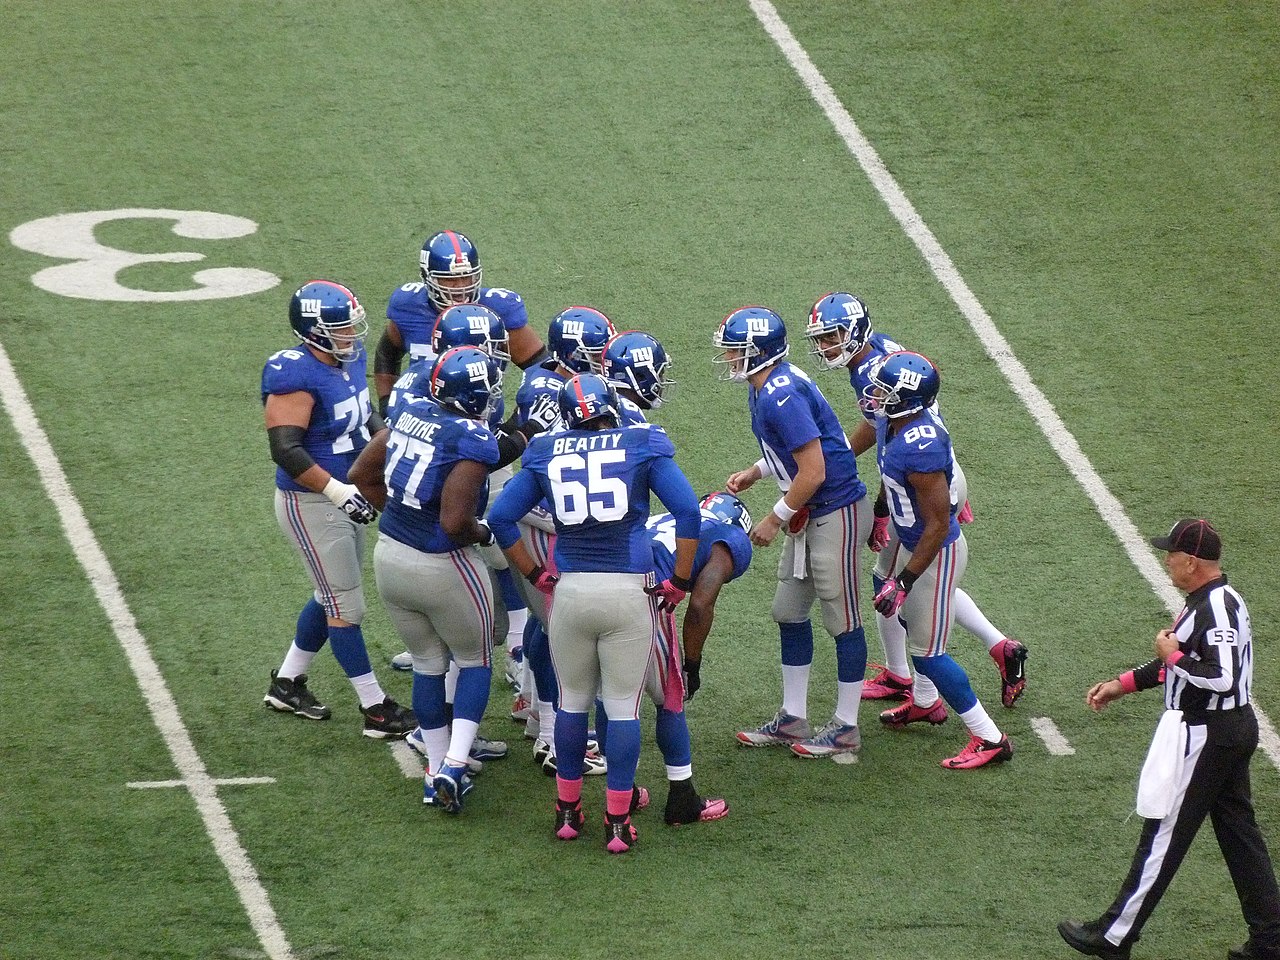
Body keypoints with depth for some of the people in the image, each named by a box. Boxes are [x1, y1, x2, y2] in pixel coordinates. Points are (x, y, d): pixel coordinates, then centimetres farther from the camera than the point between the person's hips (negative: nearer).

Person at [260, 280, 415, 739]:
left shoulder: (350, 359, 2)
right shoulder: (295, 375, -25)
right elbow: (286, 449, -28)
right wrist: (339, 491, -31)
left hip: (344, 499, 9)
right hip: (310, 505, -9)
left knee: (332, 597, 20)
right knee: (346, 607, 0)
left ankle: (287, 683, 36)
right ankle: (375, 709, 8)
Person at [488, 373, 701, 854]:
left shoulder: (547, 454, 7)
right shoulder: (642, 446, 0)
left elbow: (501, 518, 9)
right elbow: (689, 513, -5)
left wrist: (536, 576, 15)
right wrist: (679, 582, 1)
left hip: (570, 592, 2)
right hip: (630, 591, -2)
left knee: (572, 702, 17)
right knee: (624, 706, 4)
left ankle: (567, 812, 25)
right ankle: (617, 822, 6)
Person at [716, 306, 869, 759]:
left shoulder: (781, 397, -25)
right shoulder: (767, 386, 5)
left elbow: (813, 472, -25)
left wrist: (775, 520, -14)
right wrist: (753, 474, 10)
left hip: (836, 513, -10)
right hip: (811, 516, 10)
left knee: (842, 620, 2)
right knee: (788, 612, 15)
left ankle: (845, 728, 13)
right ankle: (792, 719, 24)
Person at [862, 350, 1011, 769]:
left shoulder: (920, 447, -36)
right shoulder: (892, 421, -8)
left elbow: (937, 526, -30)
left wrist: (904, 580, -24)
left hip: (936, 552, -10)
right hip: (912, 542, 10)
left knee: (927, 652, 1)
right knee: (908, 619, 30)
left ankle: (989, 739, 11)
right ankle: (926, 704, 54)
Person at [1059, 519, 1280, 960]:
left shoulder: (1214, 610, -22)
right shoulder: (1219, 600, 11)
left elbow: (1221, 677, -33)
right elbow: (1192, 661, 23)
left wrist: (1172, 655, -18)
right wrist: (1123, 684, 21)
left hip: (1204, 737, -10)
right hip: (1234, 729, 10)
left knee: (1163, 836, -2)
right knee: (1239, 832, 13)